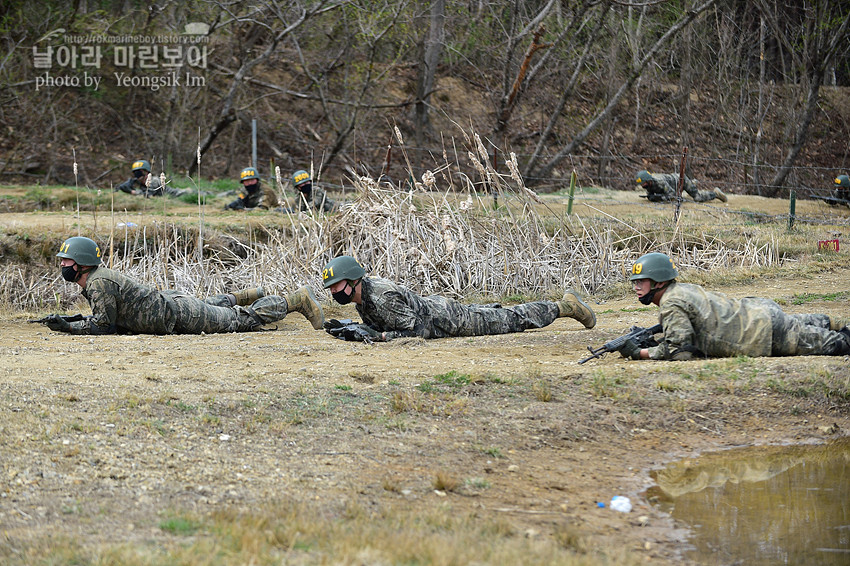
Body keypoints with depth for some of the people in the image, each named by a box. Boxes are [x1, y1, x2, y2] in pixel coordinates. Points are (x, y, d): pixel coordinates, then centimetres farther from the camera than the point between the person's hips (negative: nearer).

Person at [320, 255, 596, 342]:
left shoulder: (382, 297, -31)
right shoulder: (361, 292, -4)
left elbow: (414, 330, -29)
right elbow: (374, 324, 9)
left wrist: (377, 337, -33)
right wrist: (350, 330, -10)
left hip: (447, 319, -6)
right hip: (432, 305, 6)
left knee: (512, 321, 7)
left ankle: (564, 306, 18)